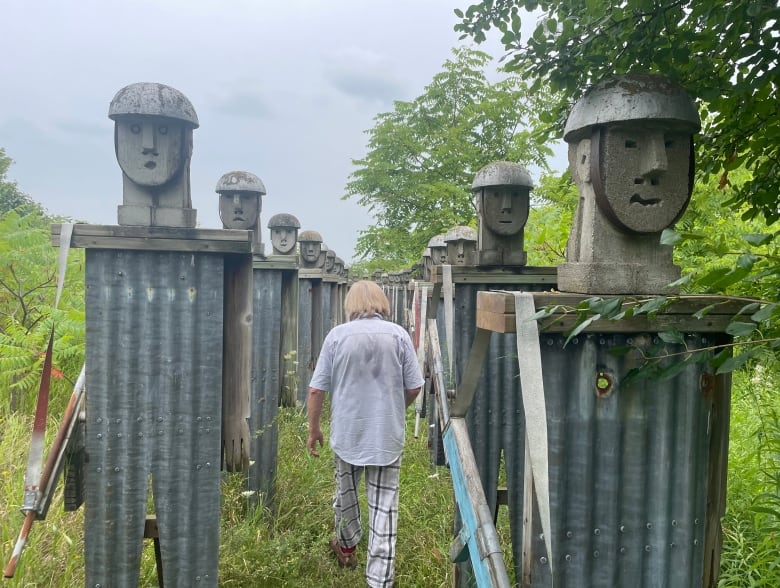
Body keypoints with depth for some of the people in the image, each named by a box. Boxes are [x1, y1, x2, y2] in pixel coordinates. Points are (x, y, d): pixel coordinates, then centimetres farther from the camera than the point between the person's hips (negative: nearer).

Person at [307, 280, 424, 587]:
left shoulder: (337, 335, -8)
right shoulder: (398, 334, -7)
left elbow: (316, 390, -6)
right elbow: (413, 388, -3)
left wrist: (313, 429, 8)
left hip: (347, 433, 1)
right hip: (388, 436, -1)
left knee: (345, 491, 24)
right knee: (384, 508, 6)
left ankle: (347, 546, 47)